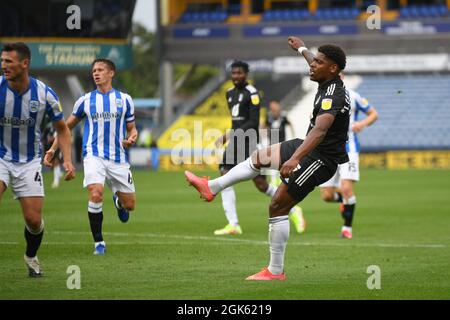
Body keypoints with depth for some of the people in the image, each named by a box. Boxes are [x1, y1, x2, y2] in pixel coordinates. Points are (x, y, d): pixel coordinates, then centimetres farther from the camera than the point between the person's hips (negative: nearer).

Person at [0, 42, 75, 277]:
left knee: (34, 220, -1)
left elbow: (62, 128, 2)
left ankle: (31, 257, 30)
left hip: (29, 162, 1)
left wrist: (67, 160, -9)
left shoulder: (44, 93, -13)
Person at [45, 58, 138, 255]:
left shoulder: (124, 99, 7)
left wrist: (131, 139, -11)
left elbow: (132, 129, 13)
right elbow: (67, 126, 18)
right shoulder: (85, 100, 8)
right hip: (94, 155, -1)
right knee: (96, 195, -25)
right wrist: (53, 149, 9)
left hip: (118, 158, 1)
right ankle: (98, 242, -11)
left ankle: (118, 200, 42)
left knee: (129, 205, 3)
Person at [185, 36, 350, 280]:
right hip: (309, 148, 10)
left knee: (278, 207, -8)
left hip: (320, 159, -10)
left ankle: (275, 271, -2)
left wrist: (295, 158, -56)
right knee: (259, 157, 21)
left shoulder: (333, 95, -29)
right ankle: (211, 187, 34)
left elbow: (320, 129, -45)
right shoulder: (329, 82, 1)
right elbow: (316, 65, 27)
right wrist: (301, 49, 46)